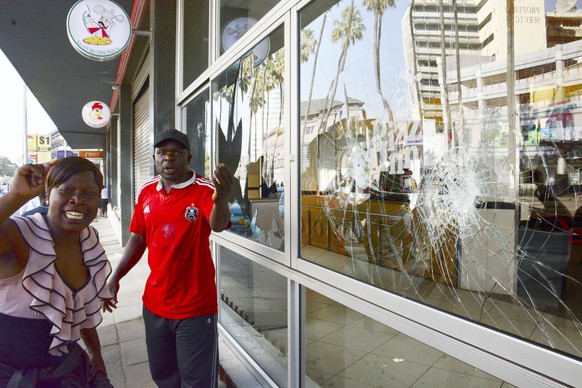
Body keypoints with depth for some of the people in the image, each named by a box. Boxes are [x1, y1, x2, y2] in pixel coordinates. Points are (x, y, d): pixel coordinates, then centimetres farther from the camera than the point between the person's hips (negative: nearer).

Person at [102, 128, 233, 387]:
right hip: (154, 304, 6)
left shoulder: (204, 189, -17)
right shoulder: (147, 191, 1)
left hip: (195, 307, -5)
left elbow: (218, 225, -36)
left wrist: (221, 200, -57)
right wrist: (115, 278, 7)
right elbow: (138, 239, 10)